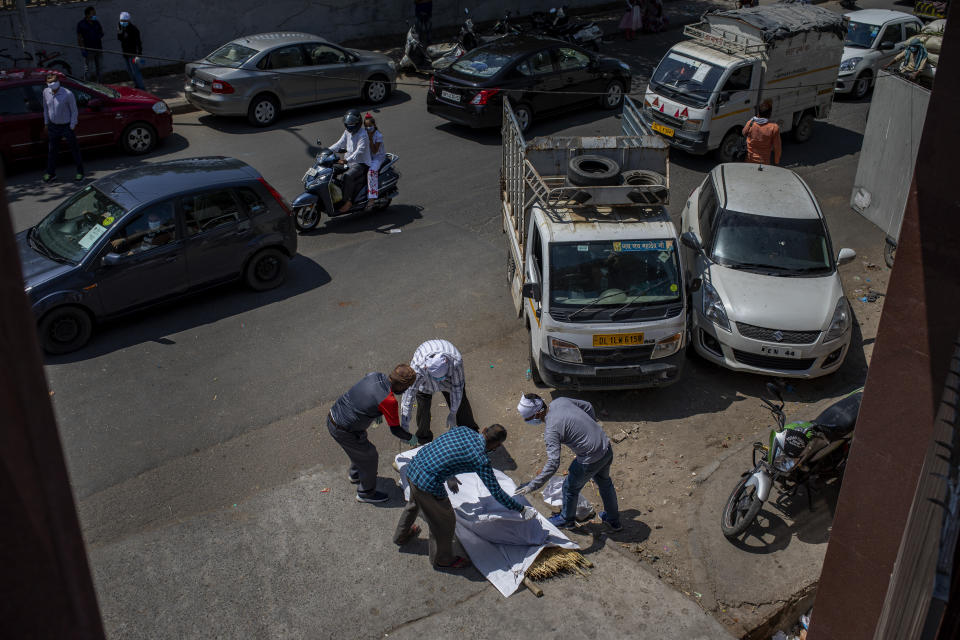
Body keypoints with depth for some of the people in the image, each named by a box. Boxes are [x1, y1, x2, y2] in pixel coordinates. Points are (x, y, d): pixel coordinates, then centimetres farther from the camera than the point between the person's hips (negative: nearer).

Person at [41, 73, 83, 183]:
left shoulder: (68, 94, -18)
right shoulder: (46, 92, -3)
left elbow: (74, 111, -10)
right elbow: (45, 108, 12)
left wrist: (72, 127, -11)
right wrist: (46, 123, 13)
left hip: (66, 125, -4)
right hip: (53, 126, 5)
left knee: (74, 149, 5)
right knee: (52, 150, 13)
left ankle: (80, 172, 19)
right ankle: (51, 173, 27)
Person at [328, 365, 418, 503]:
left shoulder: (374, 376, -7)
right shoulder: (388, 400, -26)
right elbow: (395, 429, -12)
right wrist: (410, 438, 7)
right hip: (345, 432, -8)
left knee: (361, 446, 32)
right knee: (369, 456, 15)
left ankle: (355, 474, 58)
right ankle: (366, 493, 35)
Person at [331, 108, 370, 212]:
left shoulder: (363, 135, -18)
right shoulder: (347, 132, 9)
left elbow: (359, 151, -29)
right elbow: (340, 144, 13)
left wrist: (347, 160, -41)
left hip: (361, 163, -9)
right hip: (349, 162, 9)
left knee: (348, 176, -33)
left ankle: (348, 201, -24)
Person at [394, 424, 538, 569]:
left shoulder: (463, 430, 5)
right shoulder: (481, 459, -14)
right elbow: (496, 493, -8)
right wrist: (522, 509, 4)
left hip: (412, 468, 8)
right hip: (428, 484, -8)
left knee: (414, 504, 37)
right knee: (445, 522, 17)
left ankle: (401, 535, 63)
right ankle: (442, 559, 41)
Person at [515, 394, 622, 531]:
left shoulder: (551, 430, -25)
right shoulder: (560, 401, -4)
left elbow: (553, 463, -31)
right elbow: (587, 406, 11)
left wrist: (532, 486, -28)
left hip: (590, 460, -8)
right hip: (607, 448, 8)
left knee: (570, 488, 19)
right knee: (604, 482, 32)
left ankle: (567, 520, 45)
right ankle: (613, 520, 52)